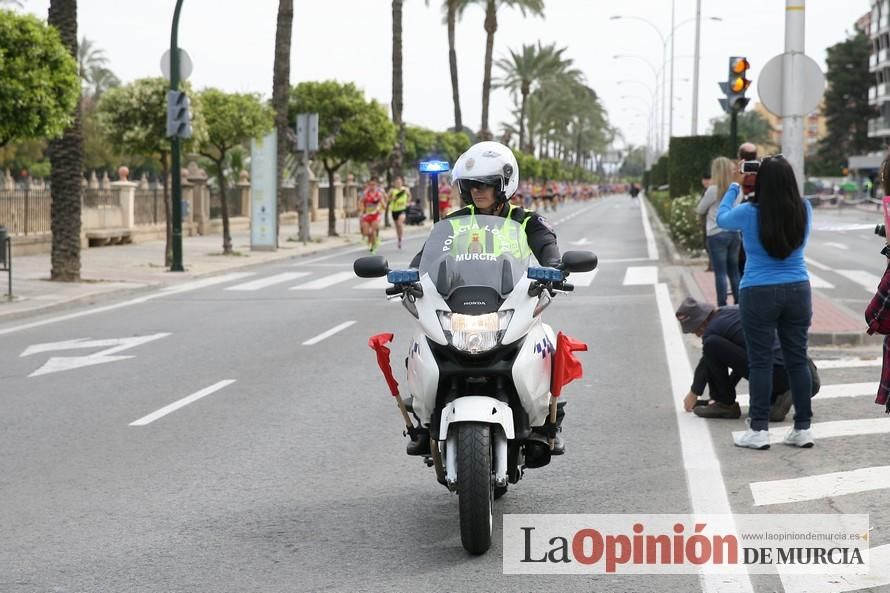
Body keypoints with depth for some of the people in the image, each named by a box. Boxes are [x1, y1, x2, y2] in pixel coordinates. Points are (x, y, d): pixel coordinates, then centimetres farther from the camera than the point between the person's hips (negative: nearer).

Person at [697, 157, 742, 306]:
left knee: (720, 273, -3)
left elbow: (700, 210, 0)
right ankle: (738, 304, 14)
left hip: (717, 235, -5)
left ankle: (722, 307, -4)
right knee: (734, 272, 12)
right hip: (734, 233, 5)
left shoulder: (713, 190, -11)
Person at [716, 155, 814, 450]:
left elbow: (722, 218, 9)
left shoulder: (750, 213, -12)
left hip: (759, 293, -3)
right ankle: (803, 428, 13)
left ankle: (759, 429, 4)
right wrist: (779, 180, 19)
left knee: (760, 362, 2)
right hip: (798, 290, 3)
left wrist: (735, 186, 20)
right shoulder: (804, 210, -4)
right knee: (797, 359, 9)